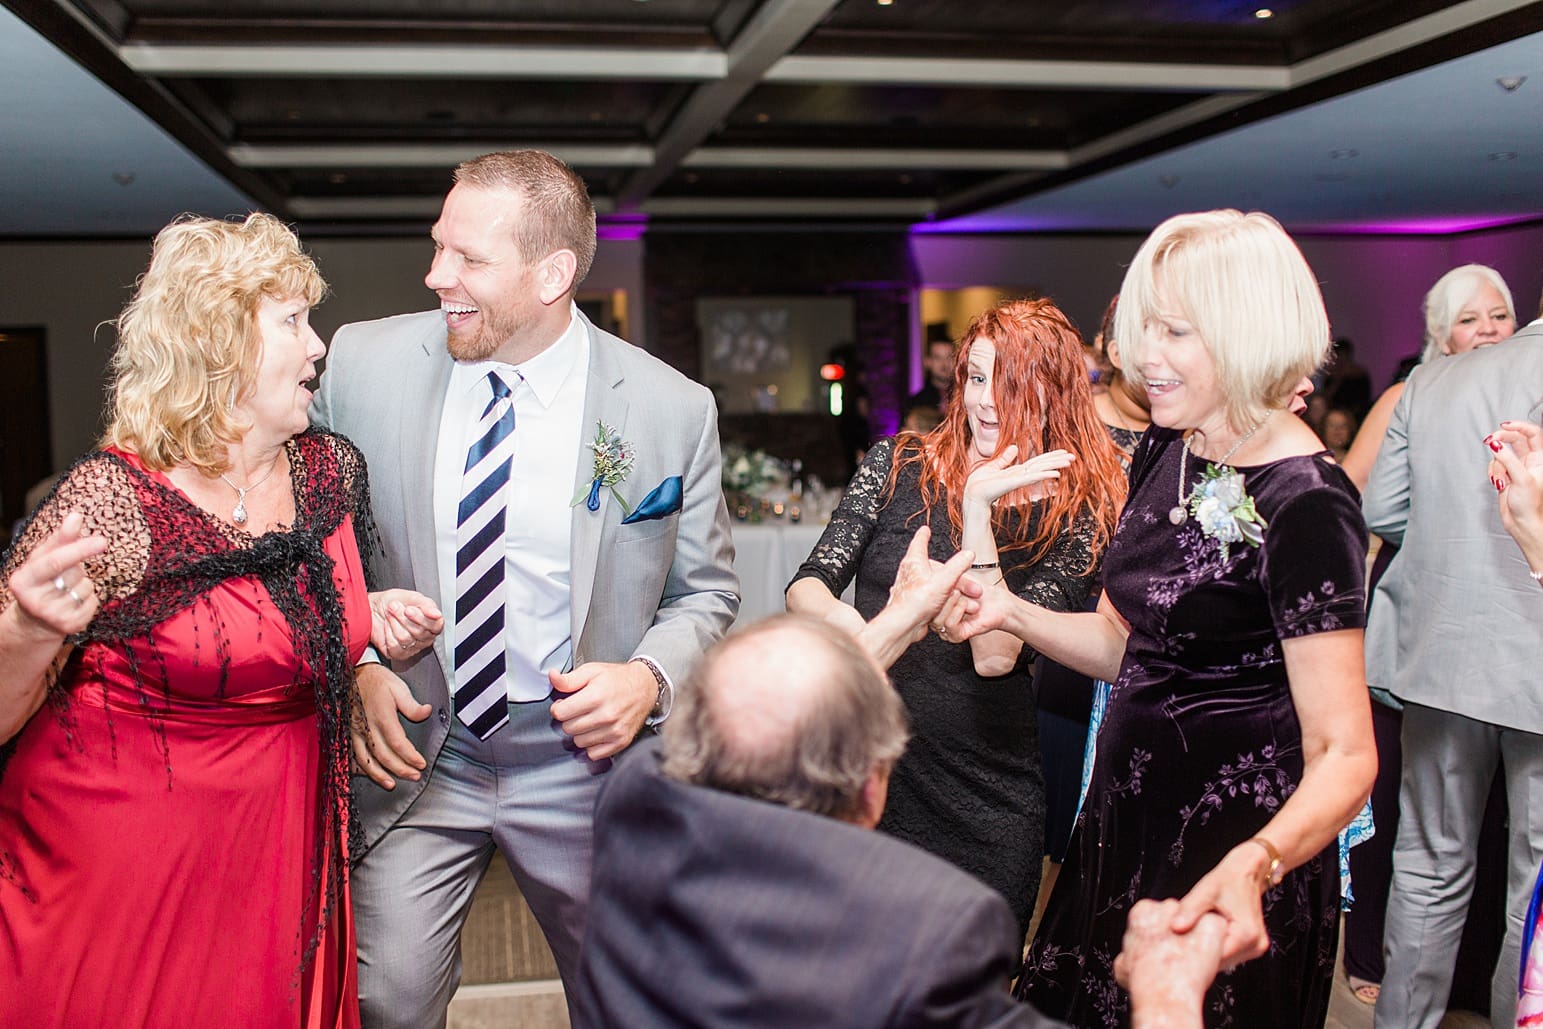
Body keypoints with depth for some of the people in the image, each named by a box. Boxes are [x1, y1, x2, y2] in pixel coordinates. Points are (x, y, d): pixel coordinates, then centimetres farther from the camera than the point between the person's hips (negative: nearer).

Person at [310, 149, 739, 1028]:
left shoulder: (673, 409, -10)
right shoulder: (364, 363, -6)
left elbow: (707, 591, 2)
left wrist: (648, 676, -17)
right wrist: (352, 666, -10)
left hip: (583, 759, 0)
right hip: (414, 749, 1)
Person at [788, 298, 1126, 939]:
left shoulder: (1075, 517, -4)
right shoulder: (897, 465, 2)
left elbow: (995, 654, -16)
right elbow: (806, 585, -2)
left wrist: (977, 507, -20)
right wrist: (837, 616, -24)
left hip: (980, 800, -1)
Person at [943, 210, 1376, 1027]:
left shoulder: (1301, 505, -22)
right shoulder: (1164, 451, 2)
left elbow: (1343, 753, -23)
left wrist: (1255, 864, -41)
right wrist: (1011, 613, -5)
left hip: (1230, 859, -7)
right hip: (1127, 820, 8)